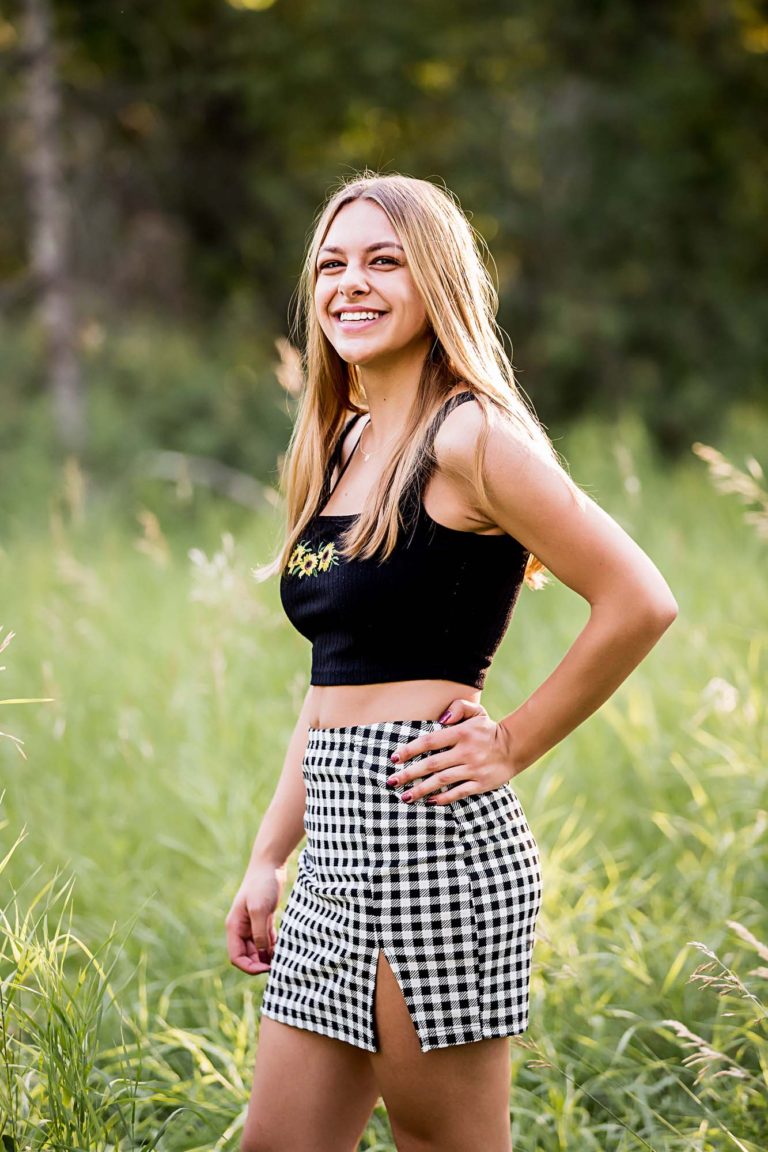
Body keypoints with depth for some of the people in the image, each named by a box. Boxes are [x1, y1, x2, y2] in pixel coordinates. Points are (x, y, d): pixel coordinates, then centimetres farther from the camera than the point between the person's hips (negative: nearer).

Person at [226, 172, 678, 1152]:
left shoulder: (469, 437, -10)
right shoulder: (342, 445, 15)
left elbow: (639, 603, -16)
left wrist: (512, 746, -9)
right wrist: (268, 859, 16)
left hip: (432, 843, -8)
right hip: (338, 850, 8)